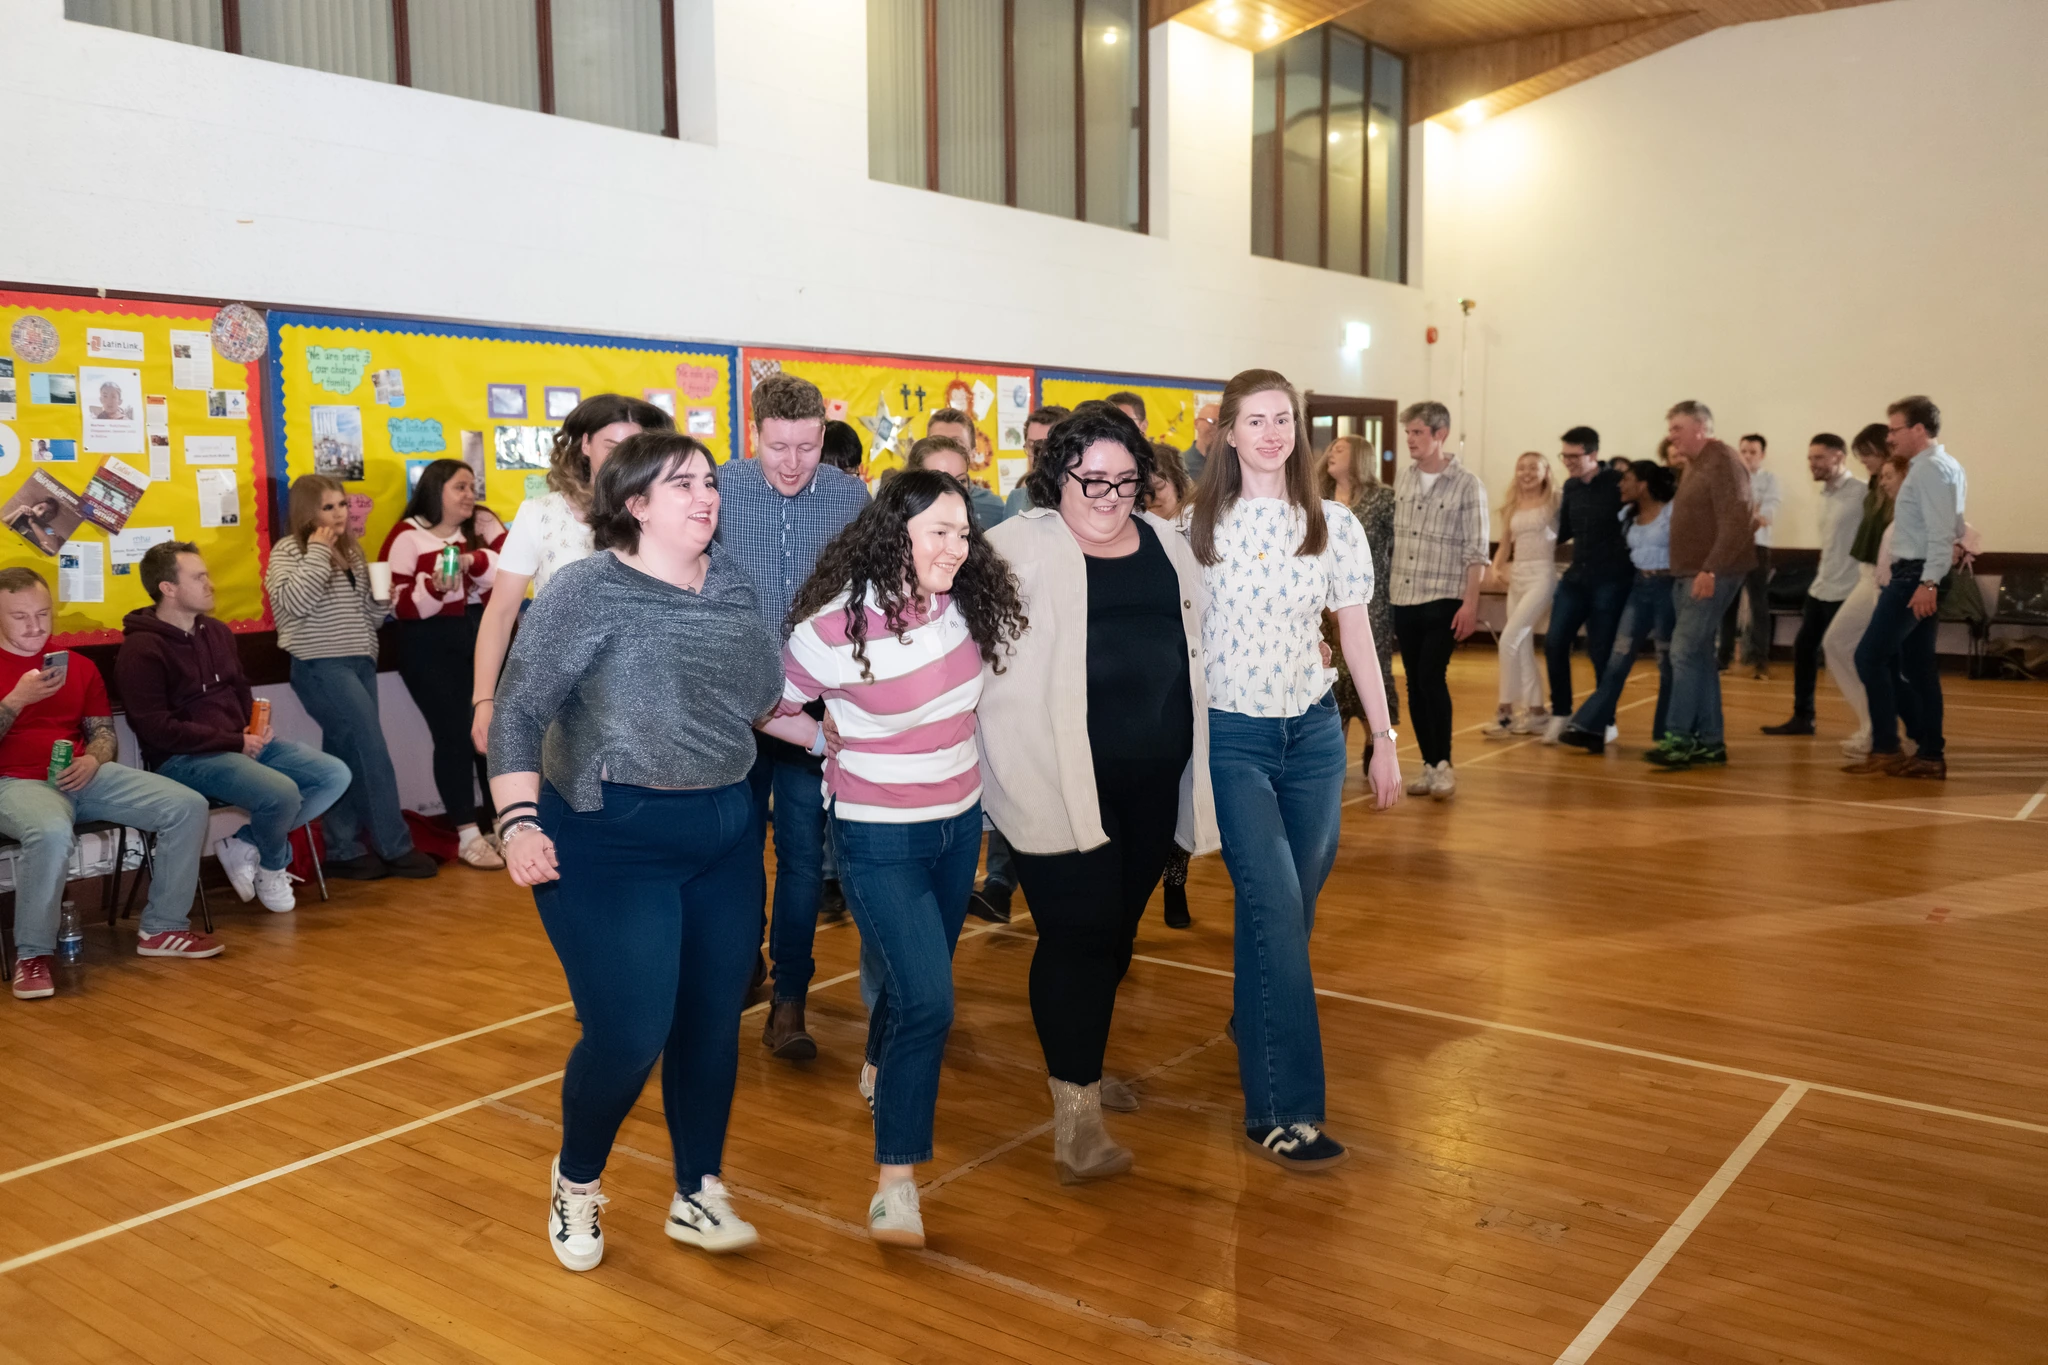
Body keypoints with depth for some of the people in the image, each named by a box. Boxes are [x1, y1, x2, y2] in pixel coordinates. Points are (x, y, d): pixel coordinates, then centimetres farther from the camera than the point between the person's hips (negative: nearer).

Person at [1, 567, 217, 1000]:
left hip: (84, 777, 5)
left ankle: (162, 928, -4)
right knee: (51, 832, -41)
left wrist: (93, 760, -5)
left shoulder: (78, 665, 17)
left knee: (188, 806, -12)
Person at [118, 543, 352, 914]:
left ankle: (245, 842, 0)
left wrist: (258, 727, 3)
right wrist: (234, 742, -17)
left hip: (241, 743, 8)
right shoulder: (141, 650, -10)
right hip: (183, 758, -8)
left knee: (335, 775, -7)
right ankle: (273, 866, 3)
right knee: (281, 793, -31)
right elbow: (156, 728, -16)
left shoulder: (217, 632, 15)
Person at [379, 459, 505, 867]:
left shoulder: (483, 523, 6)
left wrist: (474, 561, -23)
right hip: (432, 646, -4)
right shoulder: (407, 536, -4)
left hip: (487, 636, 4)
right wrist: (436, 587, -26)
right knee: (454, 734, -3)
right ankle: (468, 835, 5)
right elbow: (400, 604, -9)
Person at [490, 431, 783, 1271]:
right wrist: (519, 823, -20)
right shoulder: (589, 590, -11)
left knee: (714, 1023, 10)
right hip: (612, 843, -5)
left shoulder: (732, 581, 5)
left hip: (726, 835, 6)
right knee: (630, 1034, -5)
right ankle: (576, 1180, 25)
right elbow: (519, 709, -12)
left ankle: (698, 1197, 29)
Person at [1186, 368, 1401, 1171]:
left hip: (1313, 731, 3)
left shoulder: (1334, 527, 3)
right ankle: (1282, 1111, -9)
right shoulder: (1199, 527, -1)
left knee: (1291, 907, 10)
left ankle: (1254, 1034, 38)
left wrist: (1385, 740, 7)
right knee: (1275, 909, -13)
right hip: (1231, 735, -3)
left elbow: (1357, 638, 7)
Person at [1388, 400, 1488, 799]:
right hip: (1403, 600, 5)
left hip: (1444, 600, -5)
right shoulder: (1402, 480, 8)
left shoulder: (1466, 485, -6)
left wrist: (1470, 604, -15)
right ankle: (1429, 765, 16)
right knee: (1414, 684, 7)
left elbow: (1476, 552, -8)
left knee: (1432, 678, -12)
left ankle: (1444, 765, 0)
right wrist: (1387, 593, 9)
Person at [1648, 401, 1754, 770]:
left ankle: (1678, 738, -12)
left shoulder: (1722, 463, -11)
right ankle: (1710, 741, 14)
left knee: (1685, 652, -13)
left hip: (1712, 576, -9)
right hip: (1688, 575, 9)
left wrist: (1711, 570, -25)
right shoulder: (1694, 466, 17)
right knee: (1699, 656, 9)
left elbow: (1735, 524, -20)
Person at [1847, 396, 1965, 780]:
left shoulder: (1930, 470, -13)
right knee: (1917, 665, 11)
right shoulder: (1944, 466, 18)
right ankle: (1930, 754, 13)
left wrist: (1928, 583, -25)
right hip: (1920, 577, 11)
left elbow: (1941, 533, -21)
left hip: (1915, 577, -11)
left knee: (1870, 656, -9)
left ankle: (1885, 748, -7)